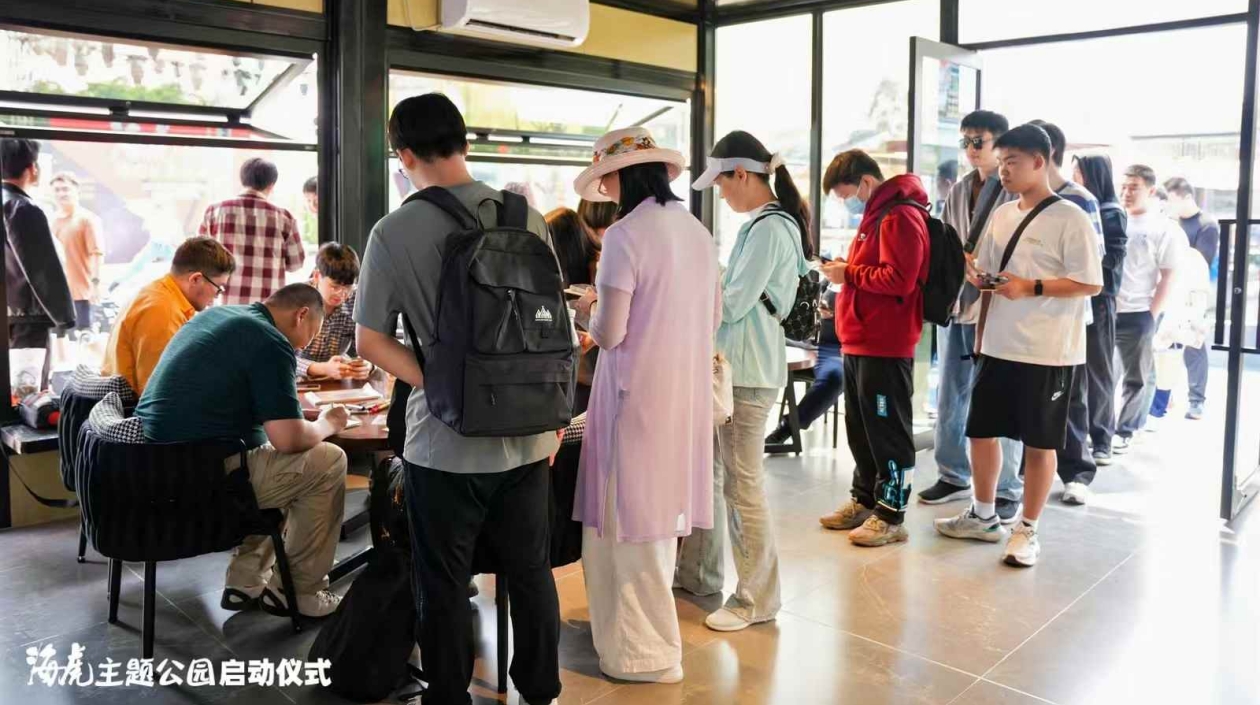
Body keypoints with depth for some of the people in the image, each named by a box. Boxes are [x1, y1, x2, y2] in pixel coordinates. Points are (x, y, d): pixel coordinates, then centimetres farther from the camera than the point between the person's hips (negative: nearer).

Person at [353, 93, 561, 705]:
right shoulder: (526, 217, -1)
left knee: (444, 586, 12)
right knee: (531, 575, 17)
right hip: (526, 436, 3)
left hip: (445, 442, -3)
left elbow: (369, 340, -6)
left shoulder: (393, 233, -8)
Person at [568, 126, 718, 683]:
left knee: (630, 518, 5)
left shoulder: (625, 236, -15)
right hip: (686, 390, 8)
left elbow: (609, 334, -16)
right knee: (659, 513, 19)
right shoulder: (697, 231, 8)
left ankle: (647, 651, 17)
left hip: (638, 394, -8)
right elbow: (712, 319, 15)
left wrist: (586, 311, 4)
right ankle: (652, 634, 34)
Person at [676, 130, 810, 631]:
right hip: (731, 364, 10)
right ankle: (700, 572, 32)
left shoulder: (769, 228, -15)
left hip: (748, 372, -10)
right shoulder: (764, 223, 14)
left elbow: (733, 304, -17)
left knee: (742, 486, -2)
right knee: (708, 472, 17)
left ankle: (757, 599, 12)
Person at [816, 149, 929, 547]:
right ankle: (865, 500, 27)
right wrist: (846, 271, 7)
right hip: (859, 343, 10)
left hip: (885, 346, -10)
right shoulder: (875, 216, 19)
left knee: (888, 431, -3)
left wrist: (849, 274, -13)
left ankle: (891, 515, 5)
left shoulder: (900, 217, -13)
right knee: (860, 428, 16)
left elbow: (900, 279, -22)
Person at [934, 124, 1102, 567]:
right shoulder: (1001, 215, 11)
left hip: (1047, 352, -7)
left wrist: (1030, 288, -20)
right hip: (998, 346, 7)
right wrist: (977, 277, -4)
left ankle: (1027, 531, 17)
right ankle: (983, 516, 30)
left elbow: (1091, 284, -13)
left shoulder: (1070, 218, -10)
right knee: (981, 430, 13)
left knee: (1039, 443, 4)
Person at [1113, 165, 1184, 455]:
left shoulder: (1164, 229, -2)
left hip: (1136, 314, -3)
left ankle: (1124, 432, 17)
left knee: (1137, 378, 6)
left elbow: (1168, 277, -3)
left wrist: (1152, 316, -8)